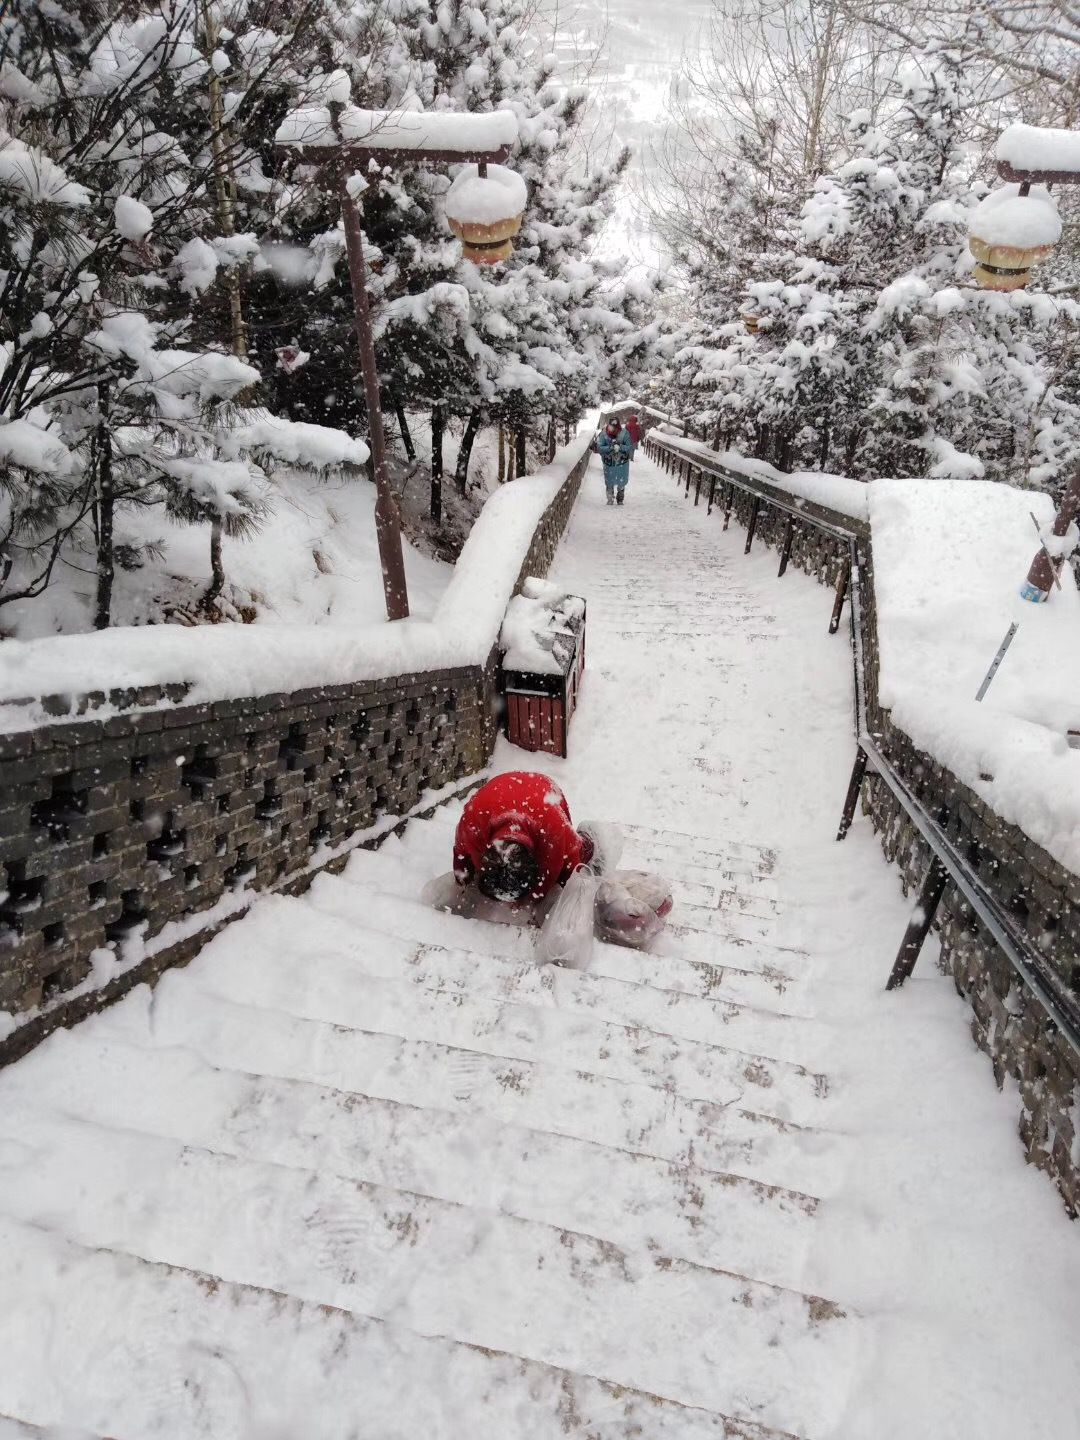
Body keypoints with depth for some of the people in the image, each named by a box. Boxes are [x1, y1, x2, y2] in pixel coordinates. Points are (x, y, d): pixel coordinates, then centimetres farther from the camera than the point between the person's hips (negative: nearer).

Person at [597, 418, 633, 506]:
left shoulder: (624, 434, -16)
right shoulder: (604, 434, -14)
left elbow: (630, 448, -17)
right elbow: (600, 448, -20)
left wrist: (620, 447, -32)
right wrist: (611, 448, -32)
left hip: (622, 463, 0)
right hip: (609, 463, 0)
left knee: (621, 484, 11)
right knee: (609, 484, 12)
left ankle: (620, 499, 34)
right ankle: (610, 499, 34)